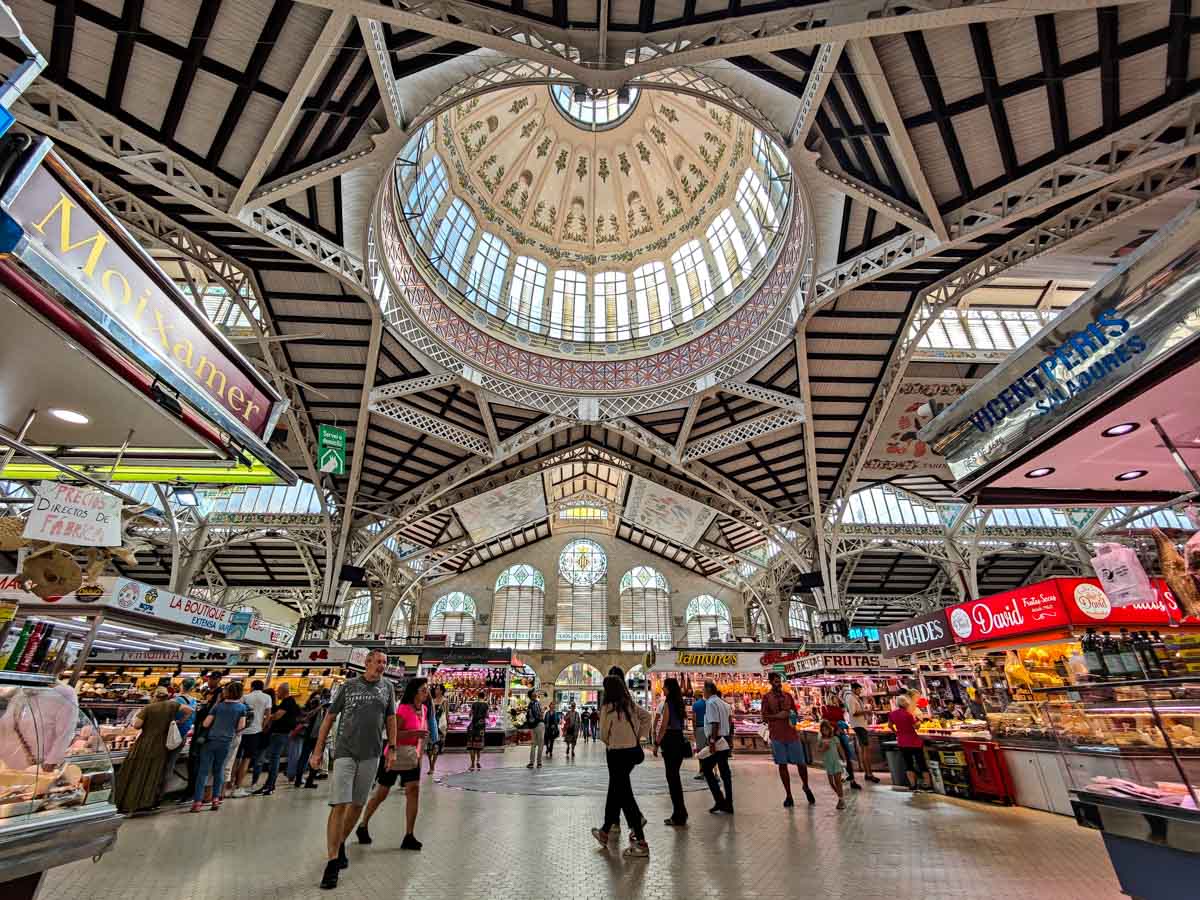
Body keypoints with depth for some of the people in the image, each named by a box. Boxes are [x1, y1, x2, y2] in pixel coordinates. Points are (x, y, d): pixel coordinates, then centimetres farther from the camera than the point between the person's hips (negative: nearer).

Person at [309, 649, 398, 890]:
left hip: (371, 754, 3)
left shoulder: (387, 687, 4)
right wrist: (318, 751, 1)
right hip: (345, 752, -3)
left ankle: (341, 845, 34)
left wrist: (392, 749, 3)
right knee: (339, 805, -7)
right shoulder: (349, 686, -2)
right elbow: (329, 718, 3)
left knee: (357, 804, 13)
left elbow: (391, 719, 8)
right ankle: (332, 863, 3)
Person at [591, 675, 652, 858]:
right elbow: (647, 717, 6)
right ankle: (605, 832, 36)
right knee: (615, 792, 21)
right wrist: (638, 736, 7)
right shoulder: (630, 705, 2)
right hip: (633, 750, 8)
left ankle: (641, 843, 2)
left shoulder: (608, 707, -16)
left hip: (617, 753, -8)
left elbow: (603, 734, -8)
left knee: (625, 796, 1)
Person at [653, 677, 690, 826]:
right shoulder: (681, 703, 10)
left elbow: (663, 726, -15)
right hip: (680, 739, 8)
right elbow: (683, 723, 14)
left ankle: (678, 817, 7)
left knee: (672, 778, 1)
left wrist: (657, 744, -9)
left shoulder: (667, 703, -14)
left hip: (670, 740, -8)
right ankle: (681, 814, 25)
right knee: (675, 776, 17)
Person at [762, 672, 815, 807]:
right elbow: (764, 717, -3)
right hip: (777, 736, -2)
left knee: (801, 763, 6)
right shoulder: (767, 697, -2)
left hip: (792, 733, 3)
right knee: (782, 765, 4)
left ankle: (806, 787, 33)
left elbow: (795, 712, 16)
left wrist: (792, 715, -6)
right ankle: (788, 796, 16)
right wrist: (778, 716, -18)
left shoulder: (788, 696, 8)